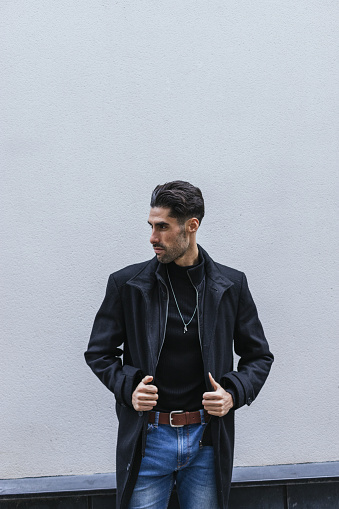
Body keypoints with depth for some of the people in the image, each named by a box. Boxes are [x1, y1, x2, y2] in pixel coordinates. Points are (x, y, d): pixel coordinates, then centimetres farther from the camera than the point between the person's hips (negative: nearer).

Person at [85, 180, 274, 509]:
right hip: (147, 439, -1)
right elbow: (99, 353, 6)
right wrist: (128, 386, -12)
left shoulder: (231, 286, 1)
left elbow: (259, 356, 9)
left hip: (207, 439, 1)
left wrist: (234, 393, -9)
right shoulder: (126, 284, -2)